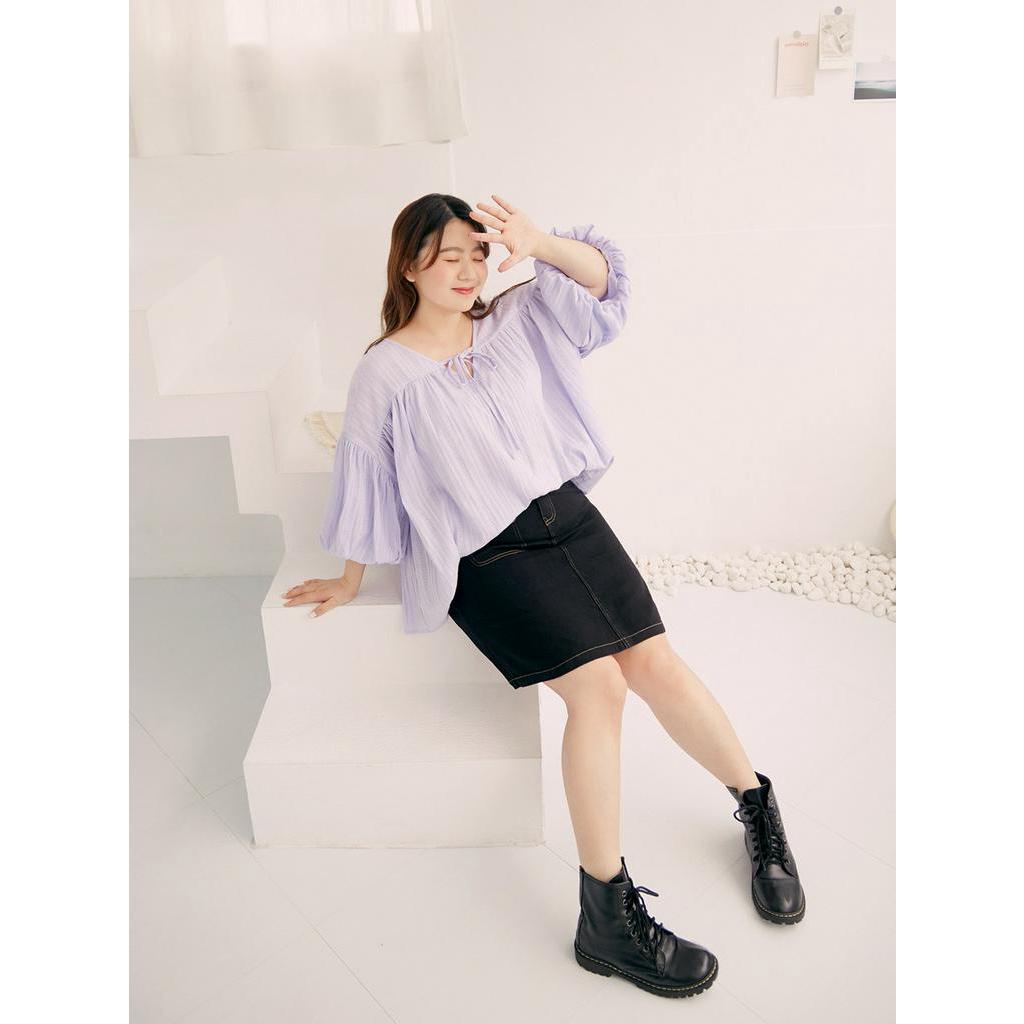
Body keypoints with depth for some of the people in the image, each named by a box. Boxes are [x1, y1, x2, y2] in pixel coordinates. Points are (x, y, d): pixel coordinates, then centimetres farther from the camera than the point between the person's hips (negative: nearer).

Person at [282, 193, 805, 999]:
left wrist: (540, 244, -21)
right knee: (597, 683, -22)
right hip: (486, 559, -4)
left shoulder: (513, 322, 8)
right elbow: (365, 483, 3)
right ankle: (607, 915, -14)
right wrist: (350, 583, 11)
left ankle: (758, 808, 15)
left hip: (566, 515, 5)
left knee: (656, 661, -9)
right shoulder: (385, 374, -4)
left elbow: (599, 277, -2)